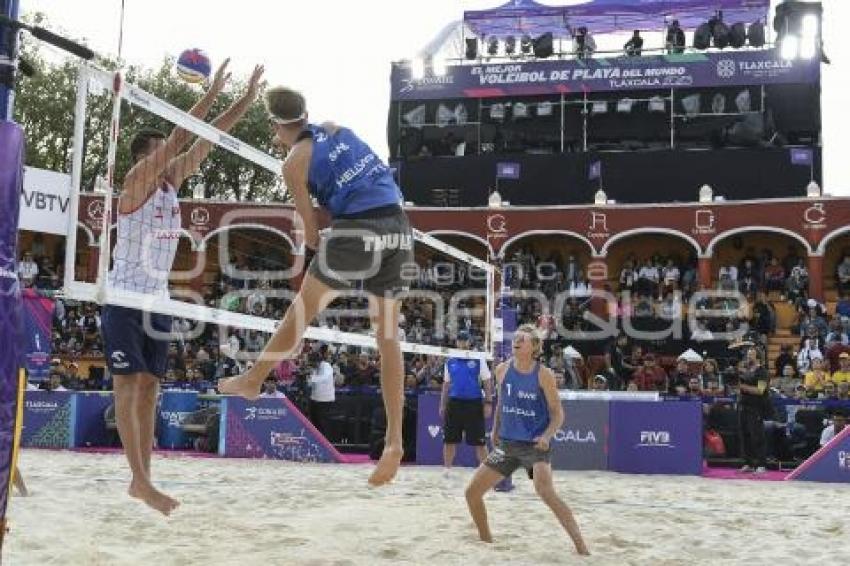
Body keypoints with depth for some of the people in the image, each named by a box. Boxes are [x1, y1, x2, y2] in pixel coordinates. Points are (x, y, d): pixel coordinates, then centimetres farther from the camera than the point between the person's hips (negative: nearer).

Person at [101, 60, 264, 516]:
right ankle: (141, 480, -13)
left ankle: (141, 479, 9)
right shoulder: (136, 183, -9)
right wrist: (210, 95, -23)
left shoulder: (172, 182, 10)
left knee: (149, 388, 5)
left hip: (157, 301, 8)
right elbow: (177, 138, -20)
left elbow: (205, 141, 5)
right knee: (128, 385, -10)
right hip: (125, 300, -8)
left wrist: (247, 99, 1)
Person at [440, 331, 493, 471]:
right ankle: (447, 469, 17)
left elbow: (487, 383, -1)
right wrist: (442, 405, 11)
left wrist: (488, 403, -8)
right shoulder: (450, 362, 10)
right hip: (454, 403, 3)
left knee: (479, 441, 0)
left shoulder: (478, 360, 0)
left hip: (474, 403, -3)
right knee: (449, 440, 5)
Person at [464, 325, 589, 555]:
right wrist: (495, 430, 19)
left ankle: (581, 546, -24)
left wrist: (547, 436, -24)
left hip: (535, 445, -5)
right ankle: (486, 540, 26)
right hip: (507, 444, 6)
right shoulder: (502, 370, 1)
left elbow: (558, 413, -8)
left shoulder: (543, 374, -11)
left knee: (545, 491, -30)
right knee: (472, 492, 3)